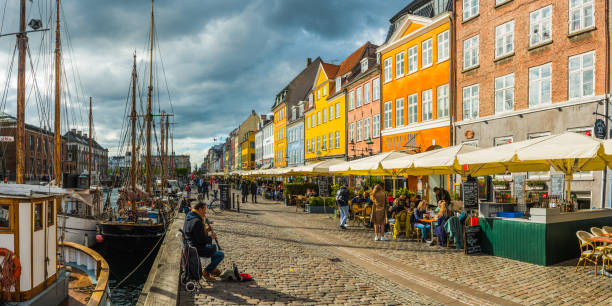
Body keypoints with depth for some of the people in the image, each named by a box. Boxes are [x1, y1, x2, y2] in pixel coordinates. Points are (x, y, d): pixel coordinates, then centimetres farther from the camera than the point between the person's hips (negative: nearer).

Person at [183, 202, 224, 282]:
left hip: (189, 246, 11)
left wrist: (205, 231, 8)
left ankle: (213, 269, 35)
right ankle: (206, 272, 3)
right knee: (220, 254, -5)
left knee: (214, 246, 30)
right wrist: (211, 237, -8)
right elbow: (201, 240, -25)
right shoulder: (197, 221, -26)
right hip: (196, 250, -11)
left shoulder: (188, 218, 6)